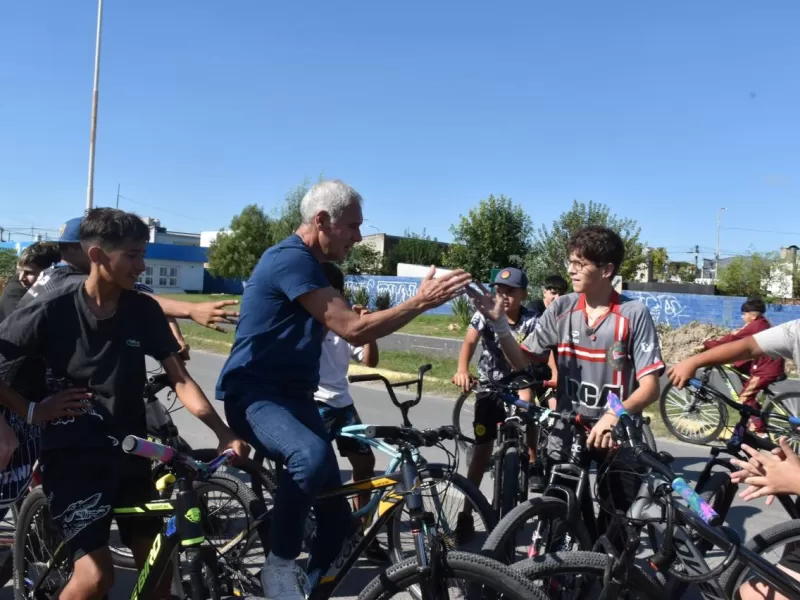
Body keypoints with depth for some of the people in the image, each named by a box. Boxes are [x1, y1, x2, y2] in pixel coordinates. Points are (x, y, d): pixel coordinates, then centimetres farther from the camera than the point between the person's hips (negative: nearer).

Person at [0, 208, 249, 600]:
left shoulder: (144, 311, -3)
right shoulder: (54, 310, -13)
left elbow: (180, 379, -2)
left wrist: (223, 432, -11)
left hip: (129, 452, 5)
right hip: (72, 455, -4)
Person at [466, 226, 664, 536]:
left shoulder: (634, 314, -11)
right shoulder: (561, 309, -3)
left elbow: (650, 387, -13)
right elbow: (523, 362, -2)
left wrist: (614, 416, -30)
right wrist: (498, 322, -16)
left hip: (617, 438, -2)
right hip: (566, 434, 2)